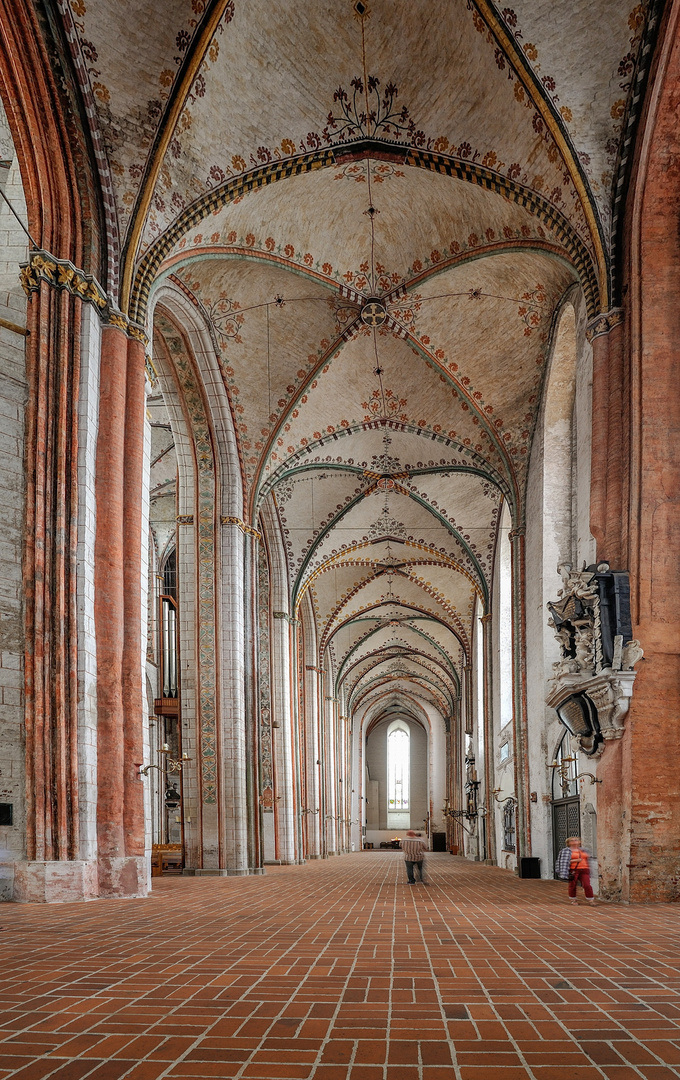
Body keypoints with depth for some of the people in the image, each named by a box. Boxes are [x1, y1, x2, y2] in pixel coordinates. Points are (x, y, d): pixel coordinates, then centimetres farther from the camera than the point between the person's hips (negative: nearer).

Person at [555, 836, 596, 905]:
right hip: (572, 870, -3)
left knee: (587, 885, -8)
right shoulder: (566, 851, 1)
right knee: (572, 885, 1)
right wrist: (574, 861, -14)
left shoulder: (583, 850, 16)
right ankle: (572, 899, 19)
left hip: (584, 870, 3)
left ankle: (591, 900, -2)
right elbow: (563, 861, -8)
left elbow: (587, 859, 23)